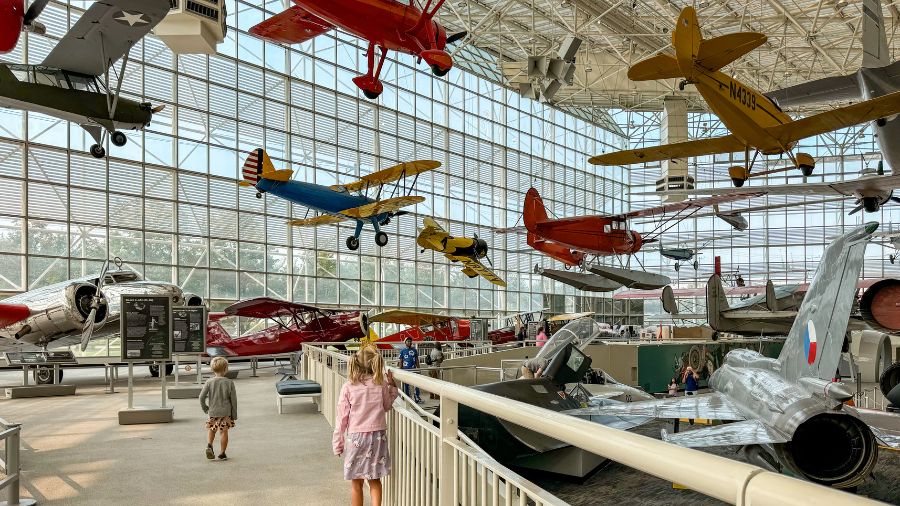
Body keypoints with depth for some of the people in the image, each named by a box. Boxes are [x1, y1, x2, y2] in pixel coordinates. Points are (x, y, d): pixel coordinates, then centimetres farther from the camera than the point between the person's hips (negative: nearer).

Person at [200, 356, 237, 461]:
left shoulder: (209, 382, -6)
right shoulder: (229, 383, -9)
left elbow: (201, 397, -7)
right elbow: (233, 400, -5)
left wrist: (205, 408, 10)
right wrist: (234, 415, 5)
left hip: (212, 412, 2)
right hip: (226, 412, -2)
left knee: (211, 429, 22)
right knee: (224, 431, 8)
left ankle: (209, 445, 0)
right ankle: (222, 454, 12)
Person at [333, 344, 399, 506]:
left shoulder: (348, 387, -10)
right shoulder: (382, 385, -5)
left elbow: (342, 417, -6)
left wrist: (337, 443, 3)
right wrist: (392, 386, 16)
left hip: (356, 437, -2)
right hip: (378, 436, 2)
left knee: (356, 483, 11)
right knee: (374, 480, 15)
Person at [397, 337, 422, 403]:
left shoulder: (415, 350, 8)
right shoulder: (402, 351, 3)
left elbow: (417, 360, 10)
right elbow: (400, 361, 3)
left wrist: (418, 368, 4)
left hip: (413, 369, 1)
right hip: (405, 370, -1)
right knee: (406, 384, 7)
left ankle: (417, 398, -5)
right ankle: (407, 398, 17)